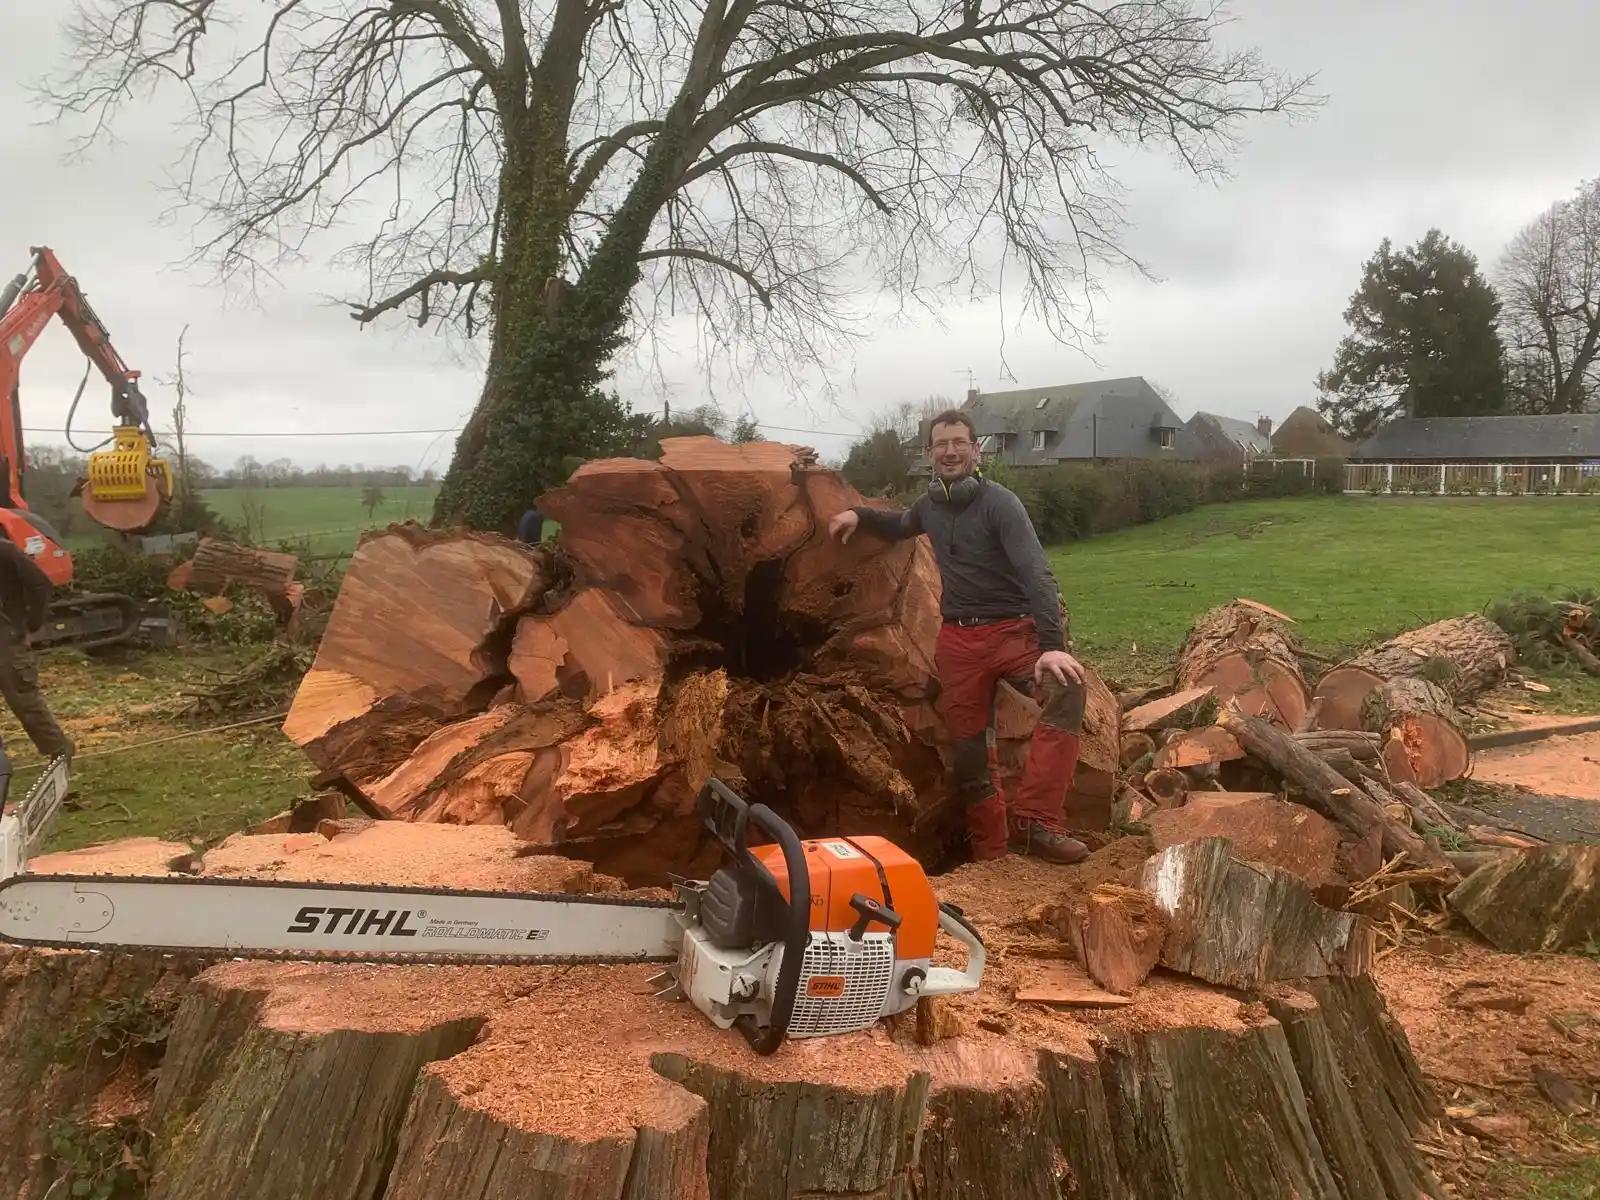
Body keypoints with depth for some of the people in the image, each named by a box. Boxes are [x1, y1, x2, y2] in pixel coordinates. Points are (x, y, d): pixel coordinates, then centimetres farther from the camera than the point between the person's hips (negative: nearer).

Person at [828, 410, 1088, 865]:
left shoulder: (999, 502, -12)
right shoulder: (930, 504, 7)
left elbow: (1036, 573, -23)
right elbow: (901, 526, 33)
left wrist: (1053, 645, -35)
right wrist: (859, 514, 15)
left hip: (1012, 630, -5)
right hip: (957, 639, 5)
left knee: (1065, 688, -33)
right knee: (969, 751, 7)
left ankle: (1033, 822, -35)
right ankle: (991, 853, 20)